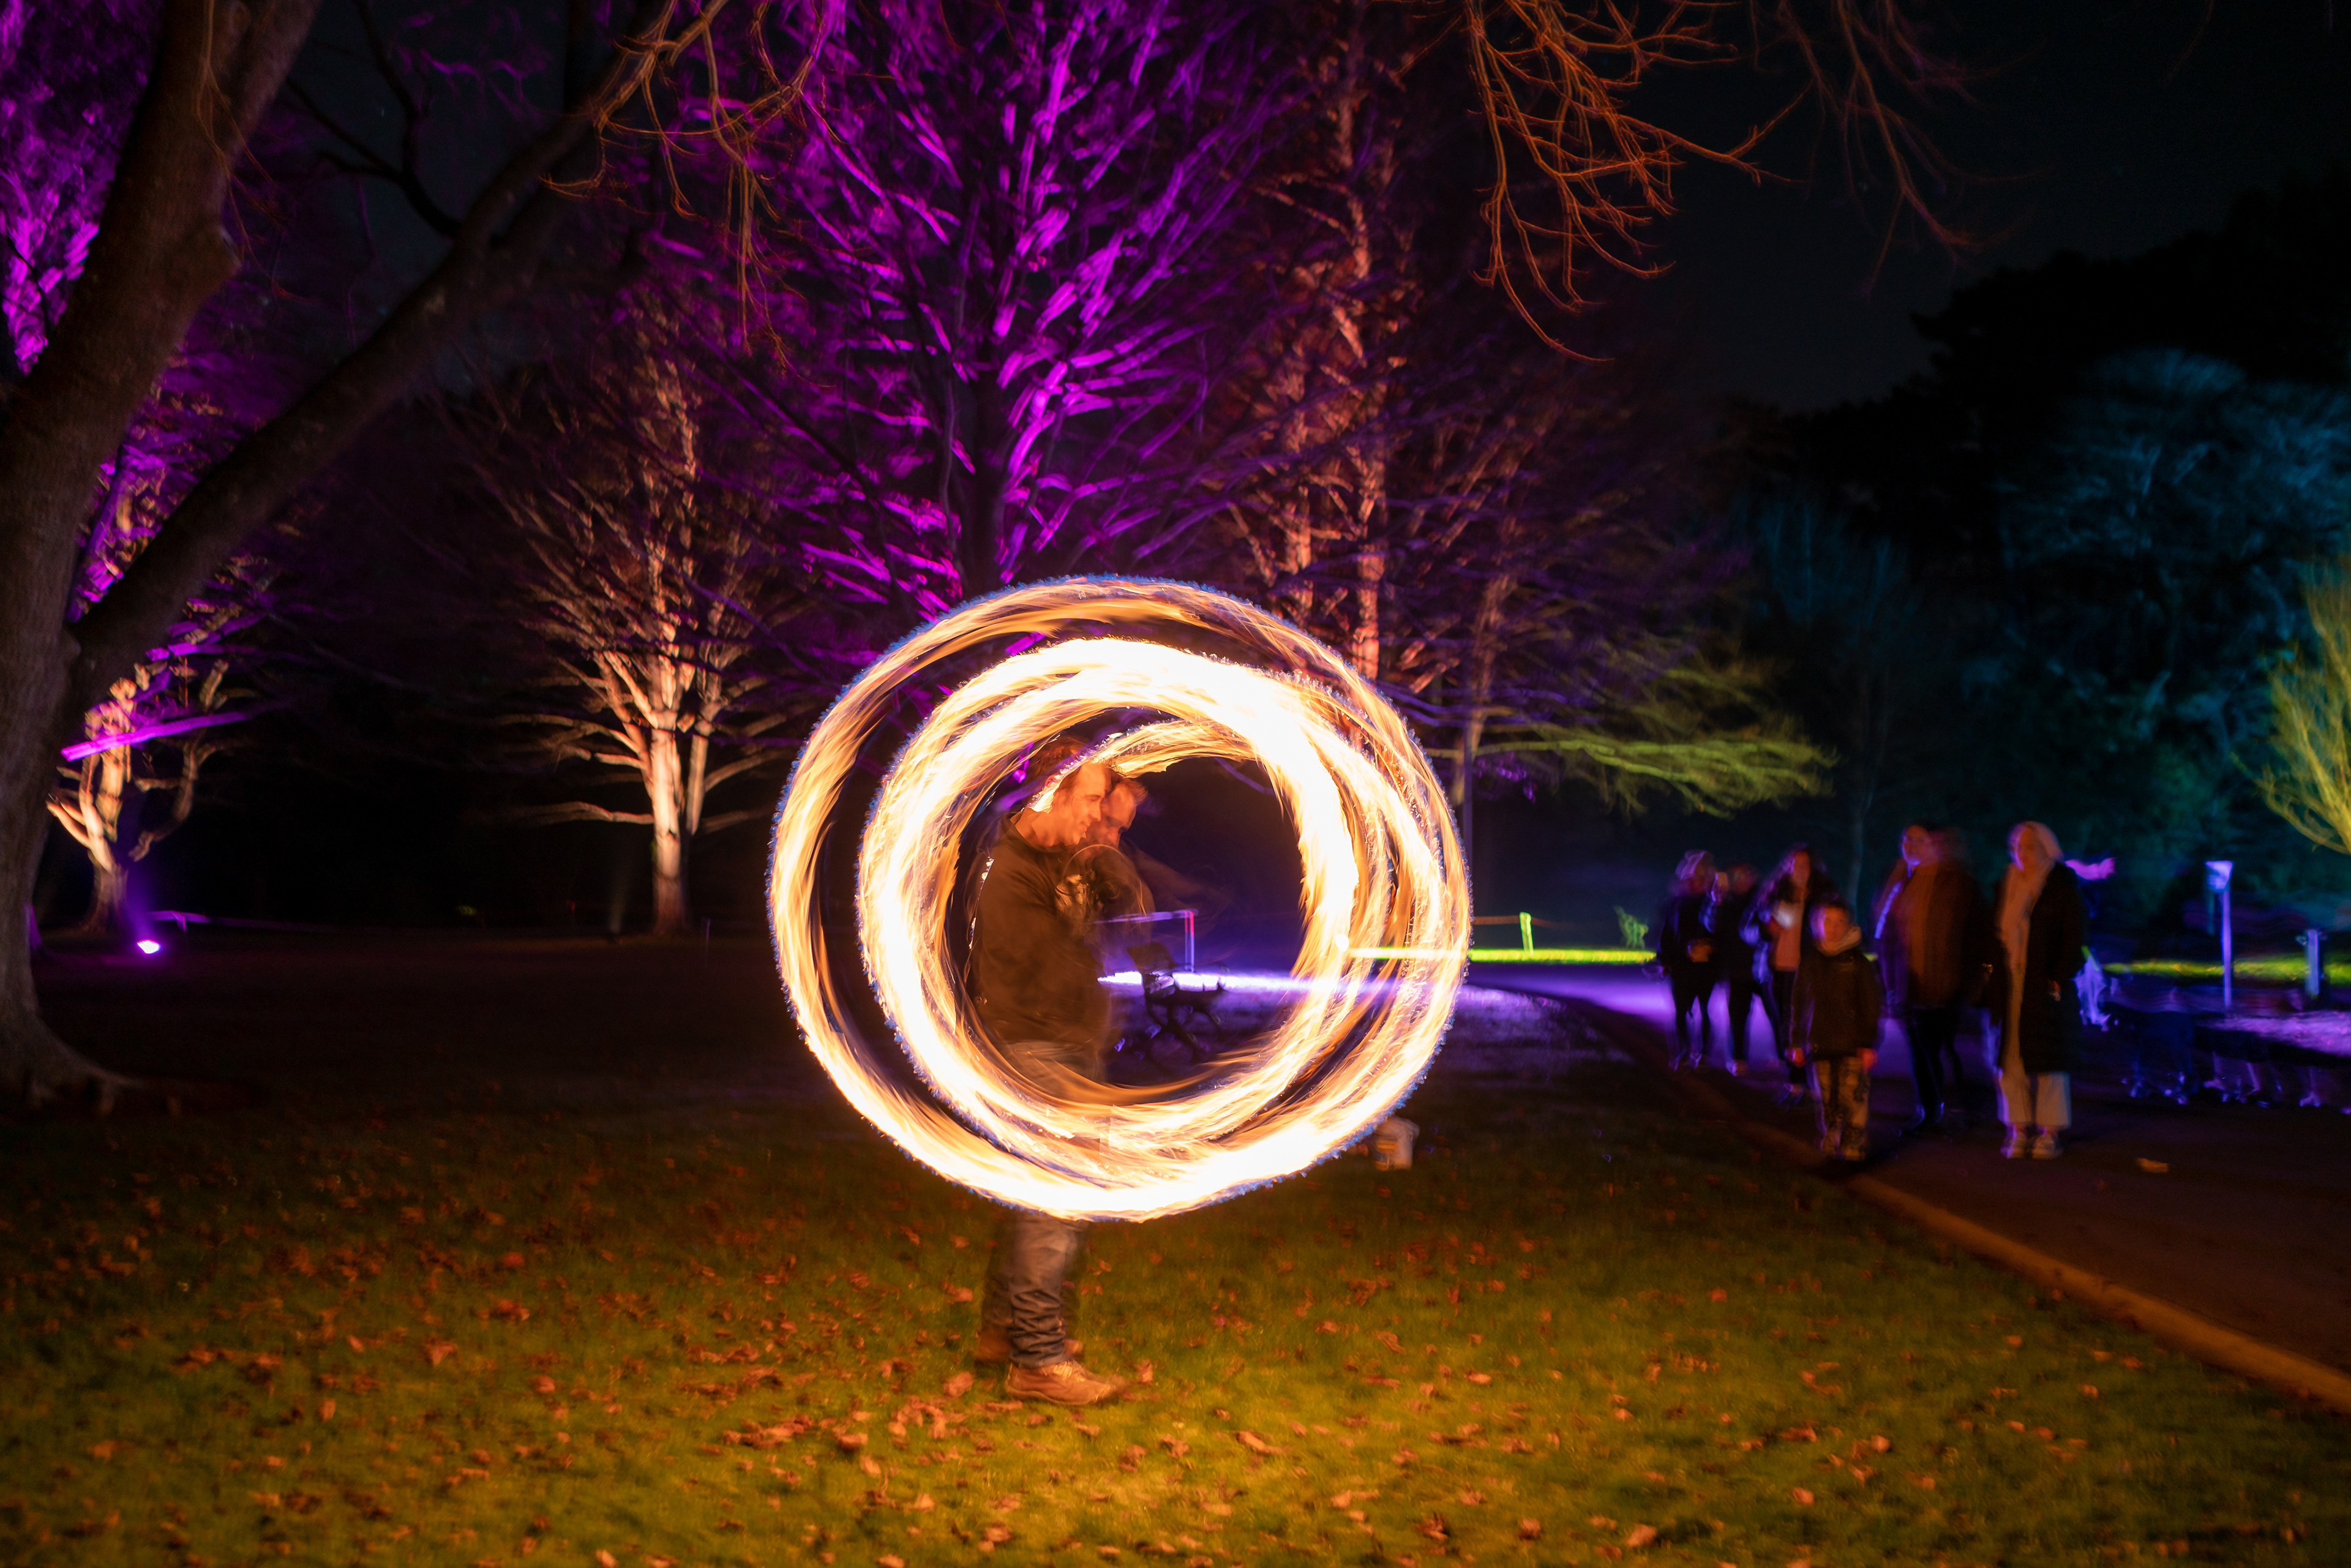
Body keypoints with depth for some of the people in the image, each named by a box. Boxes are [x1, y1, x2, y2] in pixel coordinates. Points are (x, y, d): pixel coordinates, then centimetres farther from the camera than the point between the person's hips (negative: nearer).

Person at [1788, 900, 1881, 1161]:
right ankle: (1830, 1147, 19)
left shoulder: (1859, 963, -1)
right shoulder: (1810, 963, 8)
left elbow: (1872, 1006, 1)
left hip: (1853, 1046, -3)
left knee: (1853, 1099, -6)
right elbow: (1797, 1005, 14)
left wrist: (1869, 1044, -3)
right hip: (1820, 1046, 3)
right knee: (1828, 1101, 7)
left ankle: (1854, 1148, 3)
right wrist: (1796, 1043, 12)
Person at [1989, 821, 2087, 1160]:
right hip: (2010, 985, 4)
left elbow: (2074, 934, -5)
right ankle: (2020, 1129, 7)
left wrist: (2059, 979, -13)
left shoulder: (2062, 883, -2)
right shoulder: (2007, 884, 13)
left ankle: (2050, 1132, 5)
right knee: (2011, 1054, 2)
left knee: (2047, 1054, -1)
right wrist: (1995, 979, 5)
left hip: (2044, 984, -4)